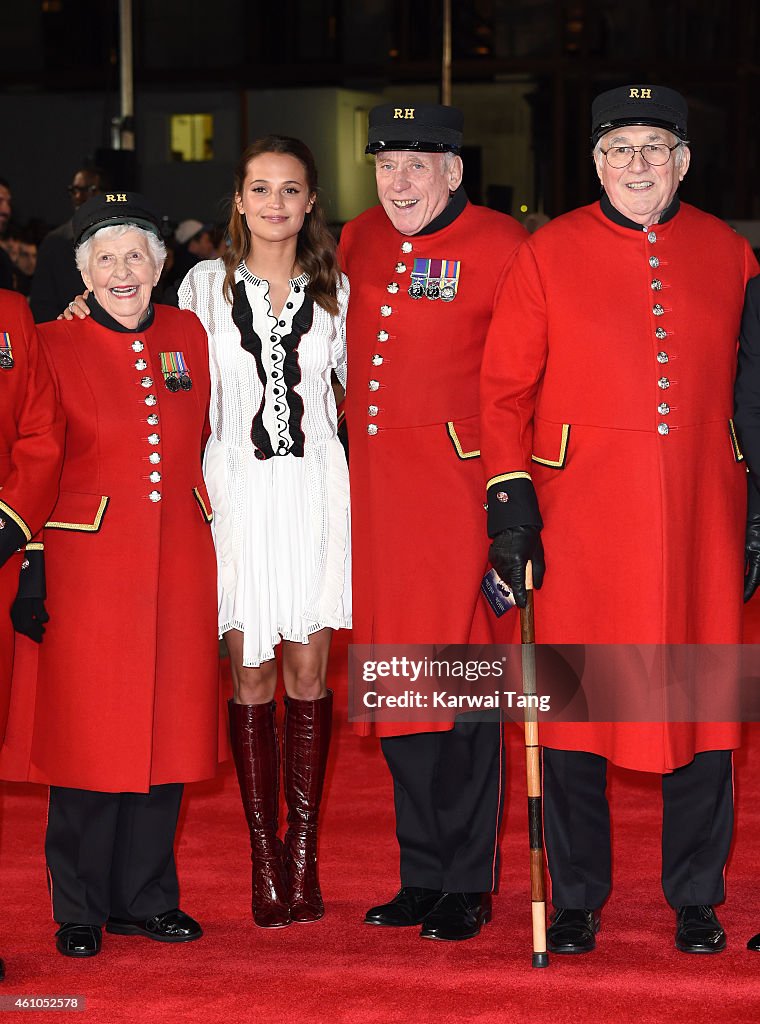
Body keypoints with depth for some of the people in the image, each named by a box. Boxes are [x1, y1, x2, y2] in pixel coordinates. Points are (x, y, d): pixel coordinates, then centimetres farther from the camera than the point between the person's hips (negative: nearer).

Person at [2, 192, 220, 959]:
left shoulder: (188, 336, 8)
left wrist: (200, 509, 14)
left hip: (178, 563, 4)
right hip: (89, 562, -4)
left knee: (167, 727, 8)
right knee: (87, 733, 0)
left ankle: (145, 896, 21)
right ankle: (81, 910, 12)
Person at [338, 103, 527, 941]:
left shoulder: (500, 246, -7)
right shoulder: (357, 242, 10)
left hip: (457, 485, -6)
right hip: (374, 485, 6)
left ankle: (468, 885, 8)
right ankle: (421, 873, 20)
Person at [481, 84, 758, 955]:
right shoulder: (549, 253, 2)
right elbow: (505, 389, 1)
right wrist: (511, 506, -7)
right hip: (582, 516, -1)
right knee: (574, 705, 3)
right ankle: (576, 901, 17)